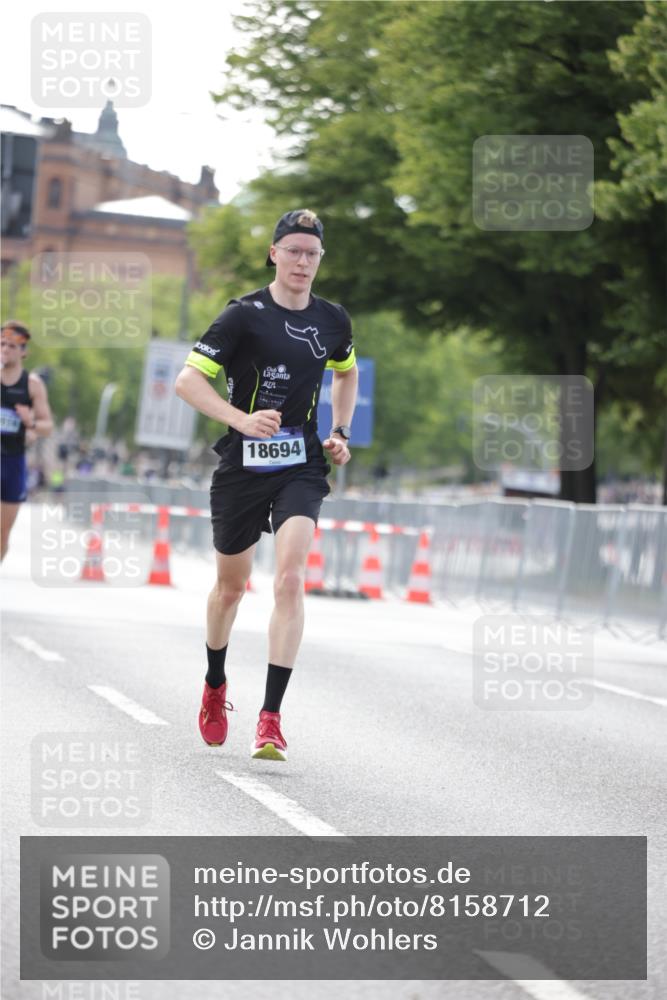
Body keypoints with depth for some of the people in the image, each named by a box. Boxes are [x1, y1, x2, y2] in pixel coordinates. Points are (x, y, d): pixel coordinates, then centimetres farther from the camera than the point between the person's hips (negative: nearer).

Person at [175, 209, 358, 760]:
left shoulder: (333, 320, 5)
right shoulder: (245, 315, -9)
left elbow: (347, 372, 27)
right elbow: (188, 379, -13)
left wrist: (341, 432, 14)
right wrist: (243, 419, -25)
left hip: (302, 467, 2)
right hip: (243, 466, -1)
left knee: (290, 579, -17)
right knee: (232, 585, 13)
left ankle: (271, 718, -18)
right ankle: (216, 684, 41)